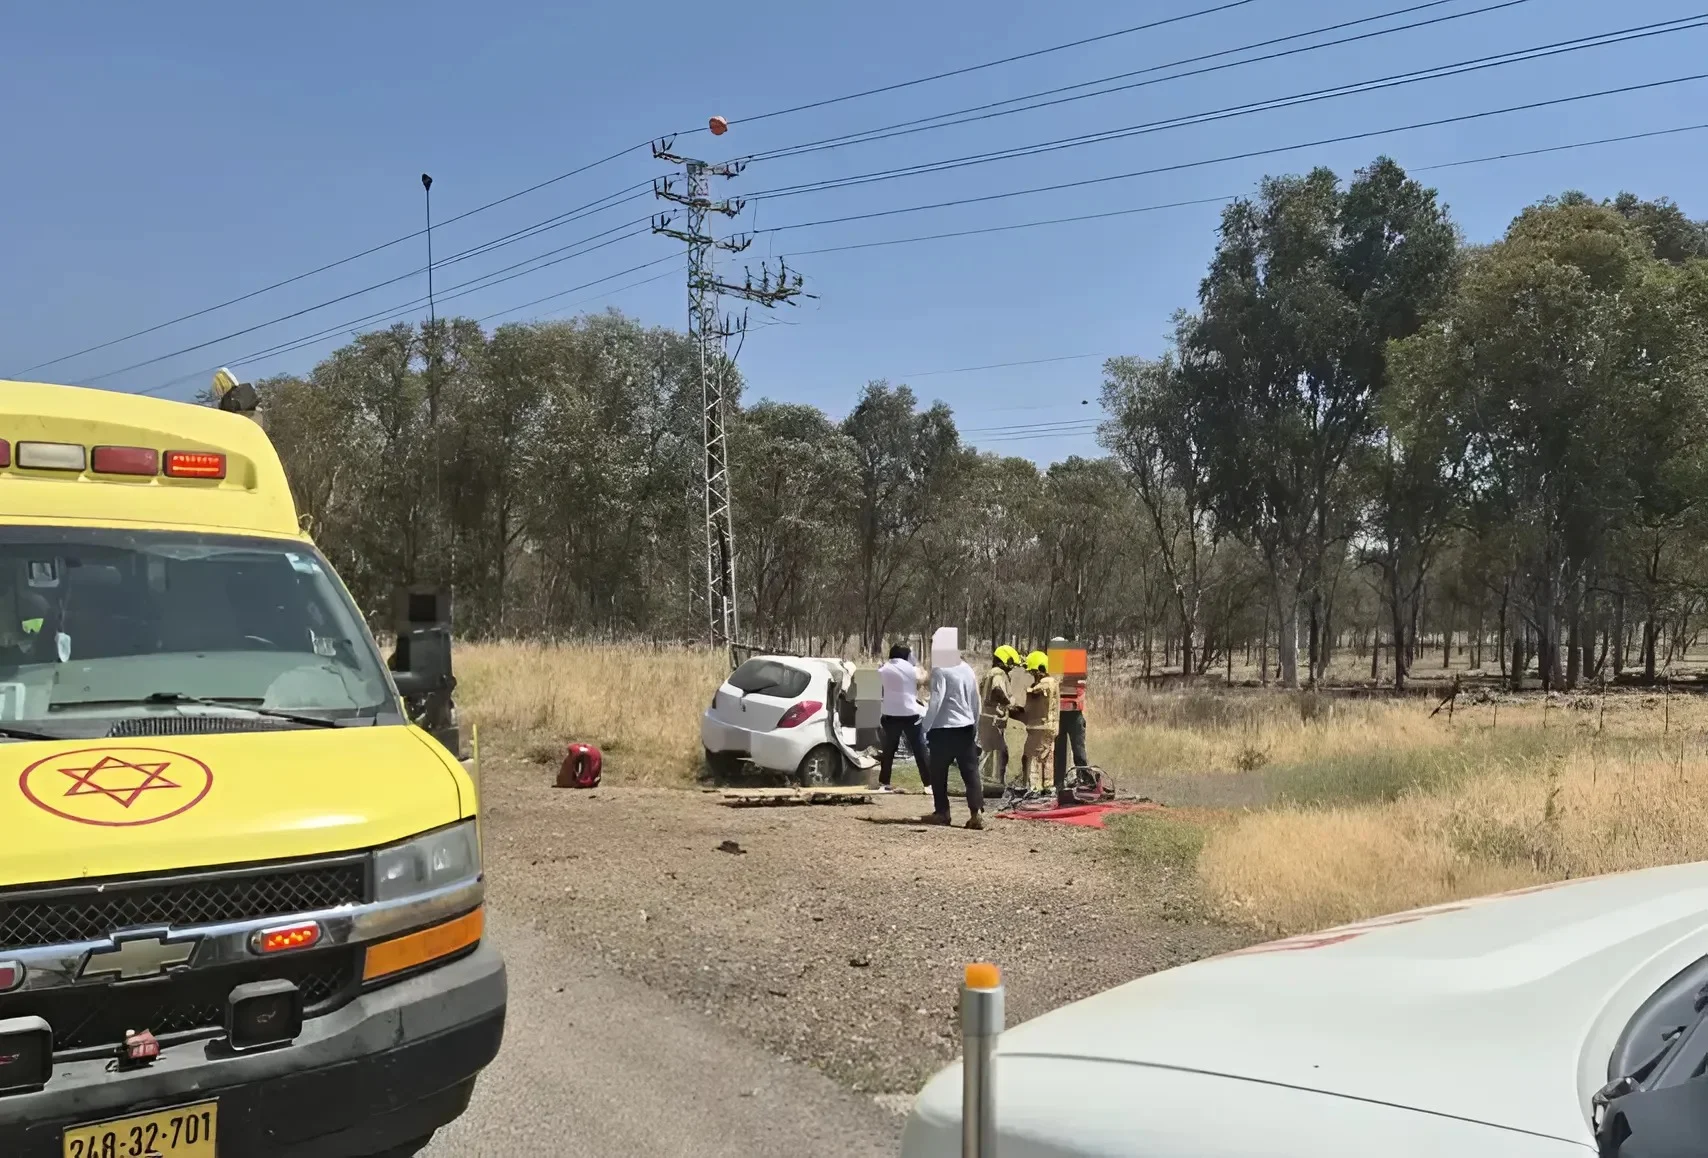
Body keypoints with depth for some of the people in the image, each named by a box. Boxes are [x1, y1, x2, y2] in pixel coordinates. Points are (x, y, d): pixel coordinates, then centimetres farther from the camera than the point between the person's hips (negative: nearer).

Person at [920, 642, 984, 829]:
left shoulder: (940, 670, -11)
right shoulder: (968, 669, 11)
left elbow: (936, 701, -18)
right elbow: (976, 701, 14)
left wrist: (925, 728, -13)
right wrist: (975, 729, 21)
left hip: (943, 729, -6)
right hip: (966, 728, 6)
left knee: (939, 773, 8)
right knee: (971, 772, 2)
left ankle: (942, 813, 14)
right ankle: (977, 814, -7)